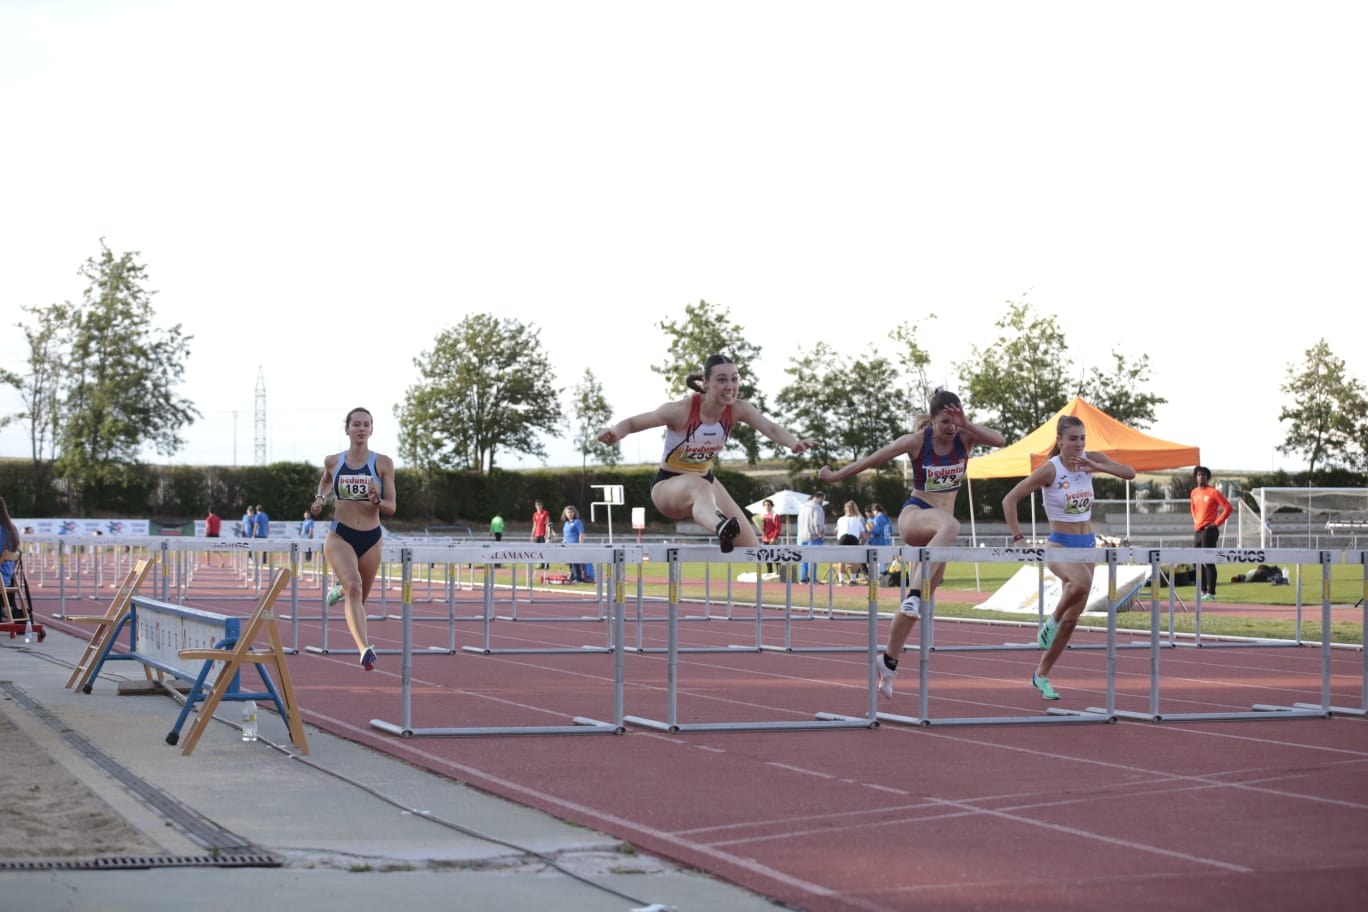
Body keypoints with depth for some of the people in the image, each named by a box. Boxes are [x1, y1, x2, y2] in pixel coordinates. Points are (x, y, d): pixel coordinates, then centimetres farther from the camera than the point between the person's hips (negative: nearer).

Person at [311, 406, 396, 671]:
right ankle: (365, 649, -38)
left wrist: (376, 501, -21)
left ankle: (340, 589, 56)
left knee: (360, 597, 17)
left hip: (371, 539, 2)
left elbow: (391, 508, -2)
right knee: (354, 587, -26)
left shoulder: (383, 463, -3)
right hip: (340, 537, -2)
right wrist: (321, 498, 9)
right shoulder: (333, 462, 2)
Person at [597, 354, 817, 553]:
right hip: (668, 486, -7)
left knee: (751, 547, -3)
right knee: (700, 488, -44)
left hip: (705, 479, 7)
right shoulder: (682, 410, -25)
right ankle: (721, 527, -77)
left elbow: (770, 427, -31)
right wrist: (614, 433, -43)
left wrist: (793, 443, -53)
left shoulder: (737, 409, -14)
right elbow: (633, 423, -19)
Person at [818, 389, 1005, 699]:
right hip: (914, 514, -5)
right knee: (950, 525, -42)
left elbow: (1000, 440, -20)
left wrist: (966, 425, -31)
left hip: (936, 529, 5)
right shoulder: (917, 441, -11)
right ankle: (915, 593, -49)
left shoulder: (964, 436, -4)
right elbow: (873, 459, -3)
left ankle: (888, 662, 21)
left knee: (917, 601, 7)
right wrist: (834, 476, 3)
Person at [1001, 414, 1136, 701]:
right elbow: (1010, 499, -12)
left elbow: (1130, 473, -5)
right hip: (1060, 545, -5)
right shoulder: (1050, 470, -13)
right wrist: (1018, 538, -16)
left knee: (1071, 619, 7)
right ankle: (1052, 620, -10)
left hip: (1087, 545, 6)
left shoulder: (1090, 459, 0)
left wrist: (1097, 467, -18)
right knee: (1081, 582, -39)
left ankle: (1041, 675, 21)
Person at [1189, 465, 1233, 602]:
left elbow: (1228, 508, -10)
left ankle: (1211, 593, -7)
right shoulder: (1194, 493, 12)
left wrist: (1217, 523, -12)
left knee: (1208, 562, -9)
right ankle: (1202, 591, 17)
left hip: (1208, 531, -8)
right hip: (1197, 530, 8)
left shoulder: (1213, 492, -8)